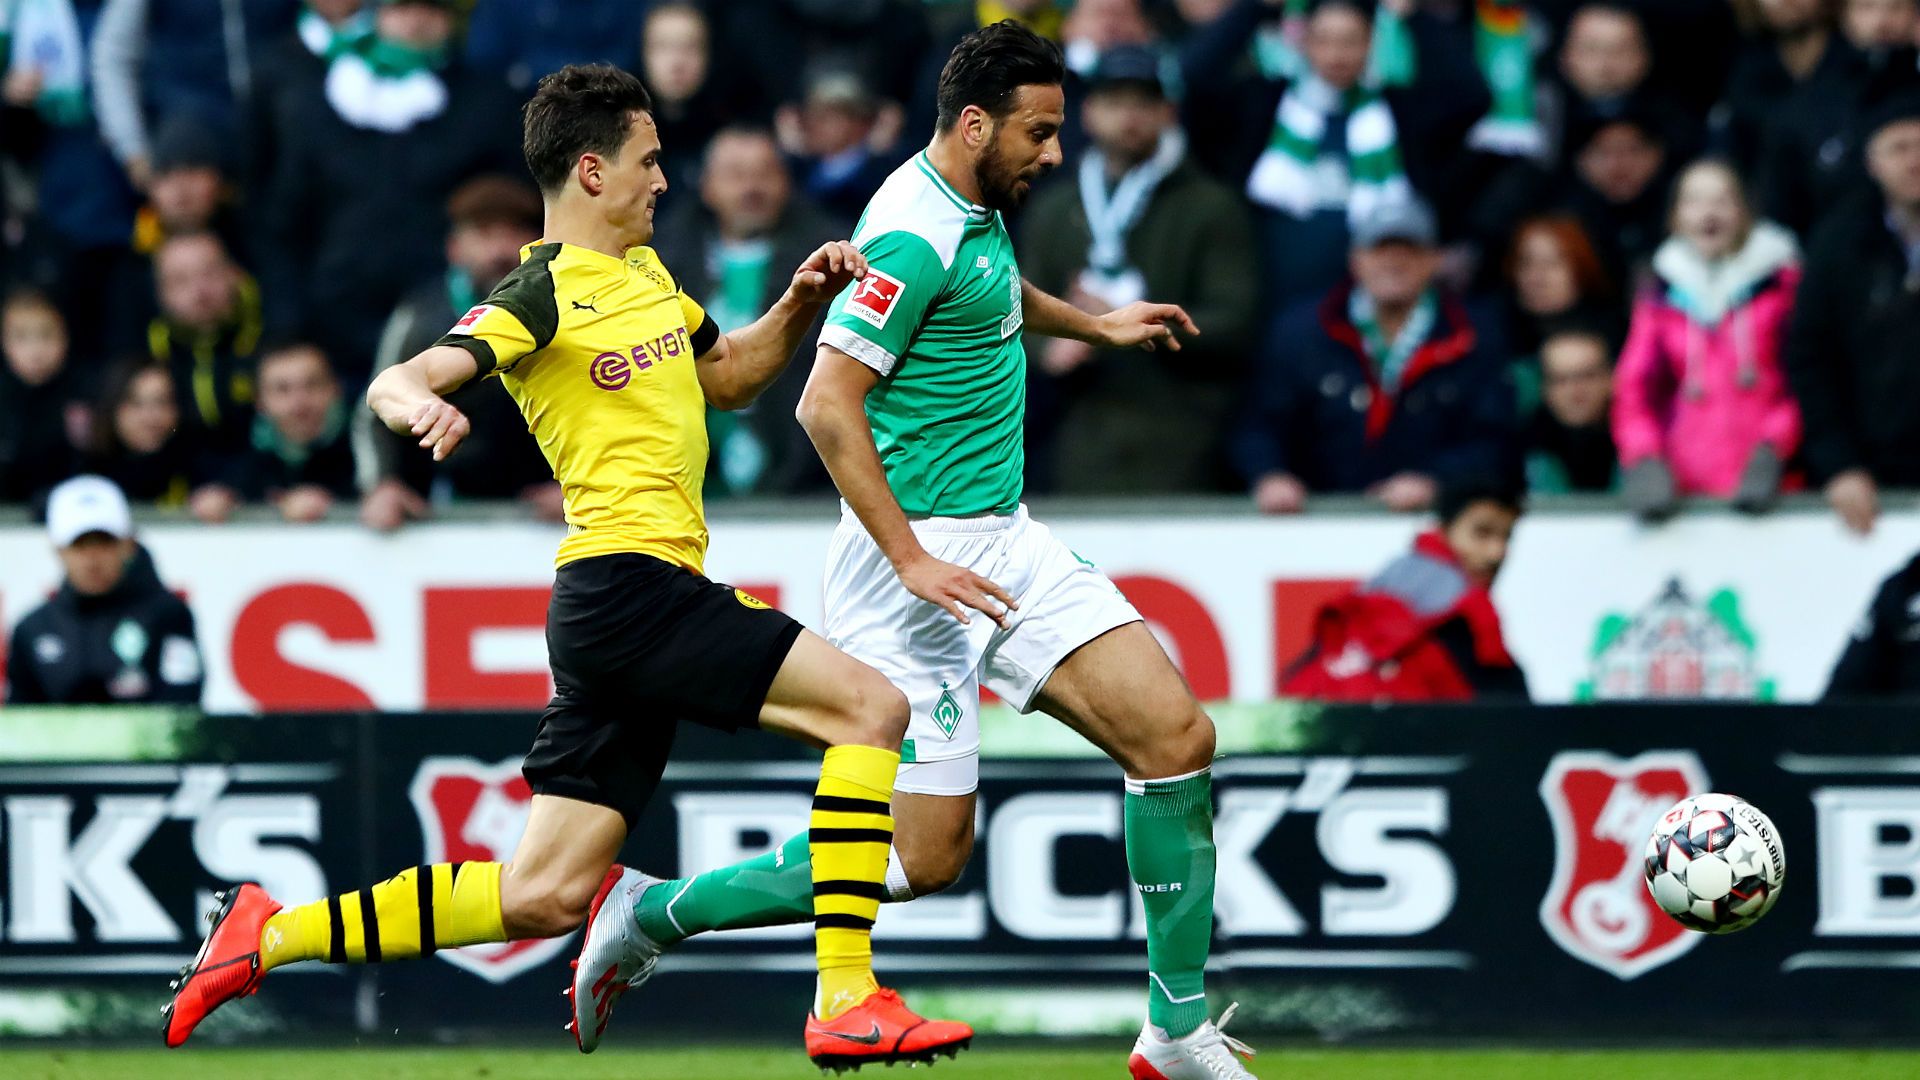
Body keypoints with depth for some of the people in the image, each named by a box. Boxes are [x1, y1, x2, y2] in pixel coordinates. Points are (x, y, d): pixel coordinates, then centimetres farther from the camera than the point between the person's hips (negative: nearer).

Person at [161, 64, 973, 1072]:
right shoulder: (543, 295, -8)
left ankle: (273, 935, 10)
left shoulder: (645, 271, 19)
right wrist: (415, 403, -43)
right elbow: (396, 382, -19)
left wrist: (799, 302, 14)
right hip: (628, 582, -9)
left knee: (542, 895, 6)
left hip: (633, 602, 9)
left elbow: (729, 376, 33)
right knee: (871, 705, -17)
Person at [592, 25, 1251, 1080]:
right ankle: (655, 914, 8)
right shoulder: (915, 234, -20)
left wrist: (1091, 323, 42)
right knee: (922, 854, -8)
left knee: (1176, 736, -2)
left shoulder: (975, 209, 10)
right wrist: (912, 560, -24)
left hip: (1003, 541, 9)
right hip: (923, 548, -9)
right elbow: (827, 404, -23)